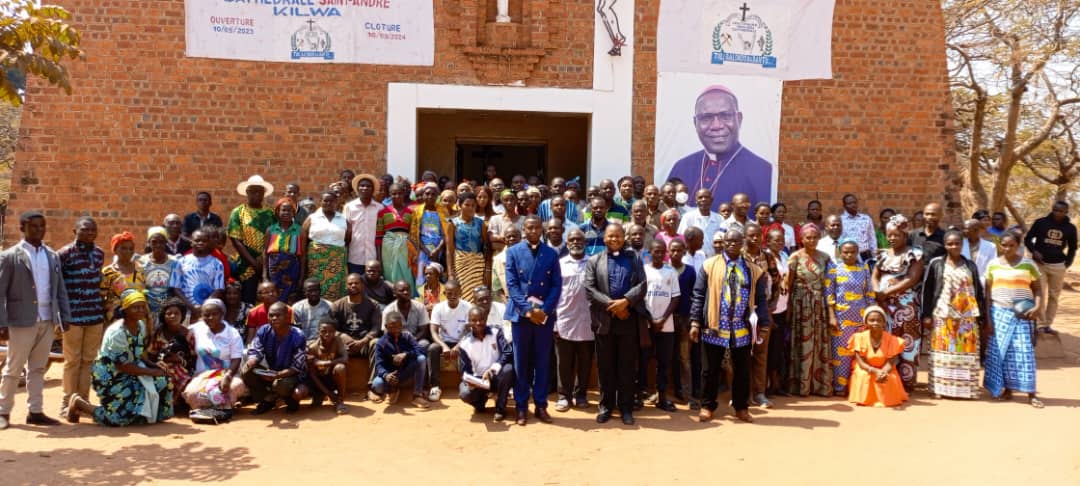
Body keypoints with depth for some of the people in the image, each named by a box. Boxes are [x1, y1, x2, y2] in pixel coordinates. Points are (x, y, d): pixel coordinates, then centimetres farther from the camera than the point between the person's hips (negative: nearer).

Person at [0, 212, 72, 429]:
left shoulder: (52, 256, 9)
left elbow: (60, 289, 12)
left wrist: (65, 317, 6)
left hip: (47, 321, 4)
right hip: (22, 321, -4)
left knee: (38, 368, 11)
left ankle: (35, 411, 18)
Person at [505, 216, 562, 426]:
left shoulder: (551, 254, 6)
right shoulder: (513, 252, 1)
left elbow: (557, 285, 1)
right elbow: (511, 285, -4)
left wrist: (544, 310, -12)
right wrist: (527, 309, -14)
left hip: (545, 315, 1)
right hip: (520, 314, -1)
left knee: (543, 362, 6)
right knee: (521, 362, 4)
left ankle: (541, 406, 15)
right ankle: (521, 407, 12)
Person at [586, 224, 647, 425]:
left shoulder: (634, 259, 11)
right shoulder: (594, 261, 9)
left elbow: (642, 285, -1)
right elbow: (589, 288, -3)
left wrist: (625, 301, -16)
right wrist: (611, 305, -13)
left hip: (629, 320, 0)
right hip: (604, 320, 0)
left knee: (627, 366, 5)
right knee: (605, 366, 6)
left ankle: (626, 407, 13)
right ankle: (606, 406, 16)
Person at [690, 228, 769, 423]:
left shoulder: (753, 270, 6)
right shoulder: (710, 265, 1)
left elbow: (761, 299, 6)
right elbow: (699, 295, 0)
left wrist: (762, 324, -2)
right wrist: (695, 322, -6)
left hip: (742, 329, 2)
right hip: (714, 327, -1)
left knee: (742, 370, 11)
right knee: (710, 370, 7)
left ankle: (741, 407, 25)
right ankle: (707, 406, 20)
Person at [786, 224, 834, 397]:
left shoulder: (824, 257, 6)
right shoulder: (795, 257, -5)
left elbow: (826, 282, 12)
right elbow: (789, 284, -4)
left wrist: (828, 305, 4)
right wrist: (788, 307, -7)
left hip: (820, 303, 4)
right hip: (801, 303, -4)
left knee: (821, 344, 6)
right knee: (803, 343, 0)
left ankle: (821, 384, 15)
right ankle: (801, 385, 8)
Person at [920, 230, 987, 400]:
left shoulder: (970, 265, 10)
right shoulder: (936, 264, 2)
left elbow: (978, 291, 11)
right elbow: (927, 290, 1)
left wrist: (982, 317, 6)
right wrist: (926, 315, -6)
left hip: (967, 316, 2)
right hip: (943, 315, -2)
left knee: (966, 352, 2)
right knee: (943, 350, -2)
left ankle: (965, 388, 10)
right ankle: (940, 387, 4)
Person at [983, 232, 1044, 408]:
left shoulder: (1028, 264, 0)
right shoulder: (993, 265, 5)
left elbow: (1037, 288, 2)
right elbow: (987, 291, 7)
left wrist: (1038, 306, -15)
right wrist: (987, 316, 1)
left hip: (1022, 314, -2)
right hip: (999, 313, 2)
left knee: (1024, 351, -5)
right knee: (1000, 351, 2)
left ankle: (1031, 394, -1)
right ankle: (1006, 389, 13)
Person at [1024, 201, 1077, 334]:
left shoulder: (1070, 228, 3)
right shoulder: (1041, 222, -4)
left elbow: (1072, 248, 15)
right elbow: (1028, 239, 4)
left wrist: (1068, 262, 2)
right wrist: (1034, 251, -14)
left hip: (1058, 265, 3)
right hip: (1040, 263, -2)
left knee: (1054, 296, 6)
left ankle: (1048, 324, 13)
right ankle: (1041, 323, -5)